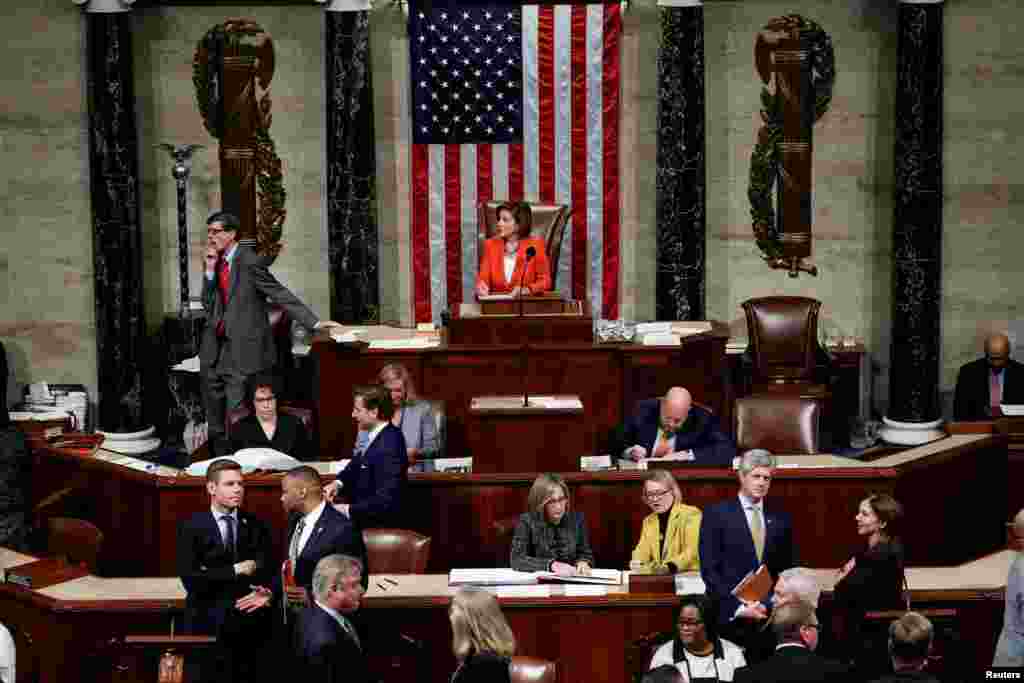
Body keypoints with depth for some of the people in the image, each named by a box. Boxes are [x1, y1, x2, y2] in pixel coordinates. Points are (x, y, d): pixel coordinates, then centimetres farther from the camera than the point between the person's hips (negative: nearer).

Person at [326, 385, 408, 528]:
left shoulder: (389, 446, -25)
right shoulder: (379, 435, 3)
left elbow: (385, 500, -28)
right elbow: (356, 465, 16)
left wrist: (348, 510, -21)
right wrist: (338, 483, -2)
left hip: (378, 525, -9)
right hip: (365, 517, 9)